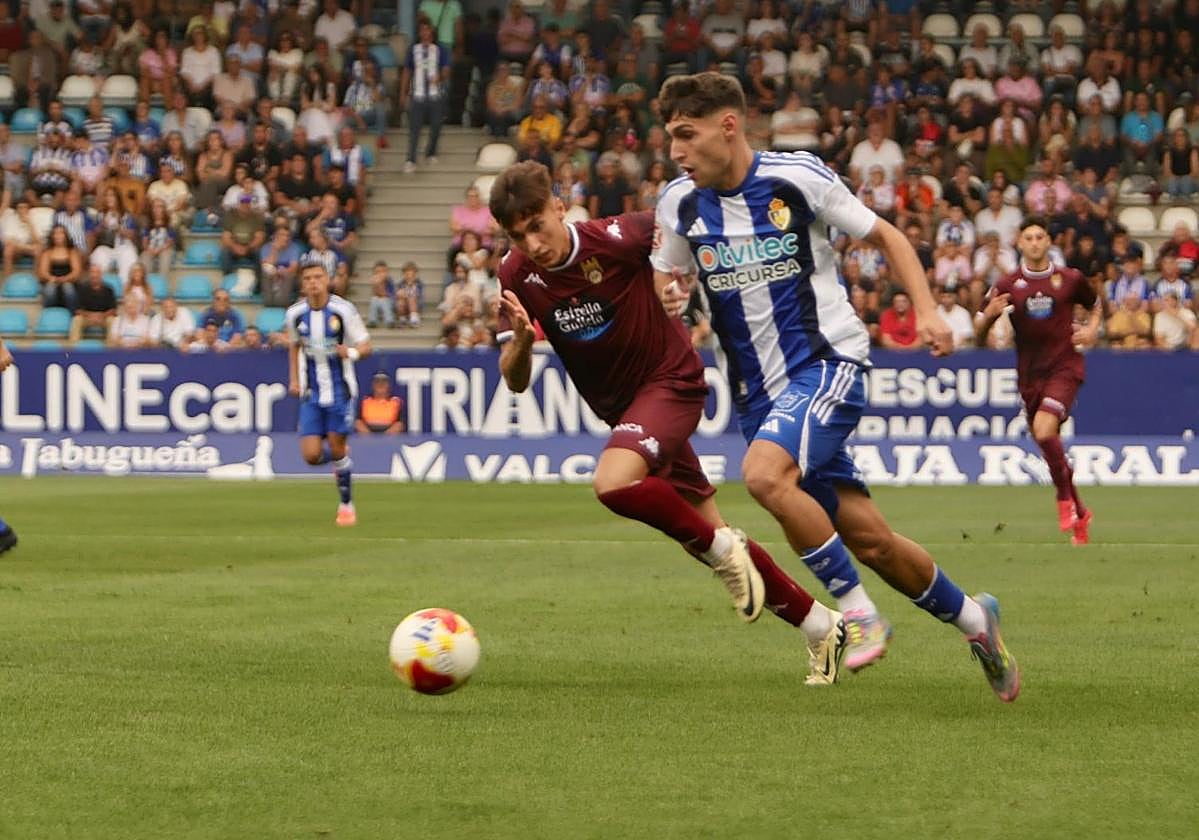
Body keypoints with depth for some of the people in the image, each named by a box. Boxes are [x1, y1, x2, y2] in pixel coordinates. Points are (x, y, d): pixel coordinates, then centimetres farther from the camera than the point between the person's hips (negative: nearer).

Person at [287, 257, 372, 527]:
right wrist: (293, 379, 11)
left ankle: (346, 504, 18)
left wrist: (352, 352, -29)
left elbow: (365, 346, -7)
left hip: (340, 390, -3)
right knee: (311, 455, -6)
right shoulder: (295, 313, -2)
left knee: (337, 449, -3)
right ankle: (340, 456, 31)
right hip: (311, 393, 3)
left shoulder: (343, 310, -13)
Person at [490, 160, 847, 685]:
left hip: (671, 380, -6)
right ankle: (820, 627, 20)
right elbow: (515, 381, -7)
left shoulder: (614, 239, -22)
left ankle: (721, 548, -10)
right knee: (705, 538, 8)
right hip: (619, 403, 6)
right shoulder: (517, 276, -9)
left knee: (614, 483, -33)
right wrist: (521, 338, -26)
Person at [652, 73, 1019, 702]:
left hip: (828, 362, -5)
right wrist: (666, 296, -8)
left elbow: (885, 236, 3)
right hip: (759, 390, 5)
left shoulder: (798, 177, -9)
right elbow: (667, 280, 17)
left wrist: (926, 310, -9)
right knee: (867, 540, 3)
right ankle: (972, 618, 26)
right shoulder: (680, 204, 2)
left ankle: (858, 613, -16)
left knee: (764, 474, -31)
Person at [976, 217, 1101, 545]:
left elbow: (1095, 305, 21)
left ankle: (1065, 497, -5)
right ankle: (1080, 515, 26)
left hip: (1064, 367, -3)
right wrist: (989, 314, -19)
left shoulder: (1070, 280, 1)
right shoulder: (1007, 286, 1)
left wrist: (1092, 329, 1)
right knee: (1048, 444, 8)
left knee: (1044, 430, -26)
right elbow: (980, 336, 2)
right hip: (1029, 373, 3)